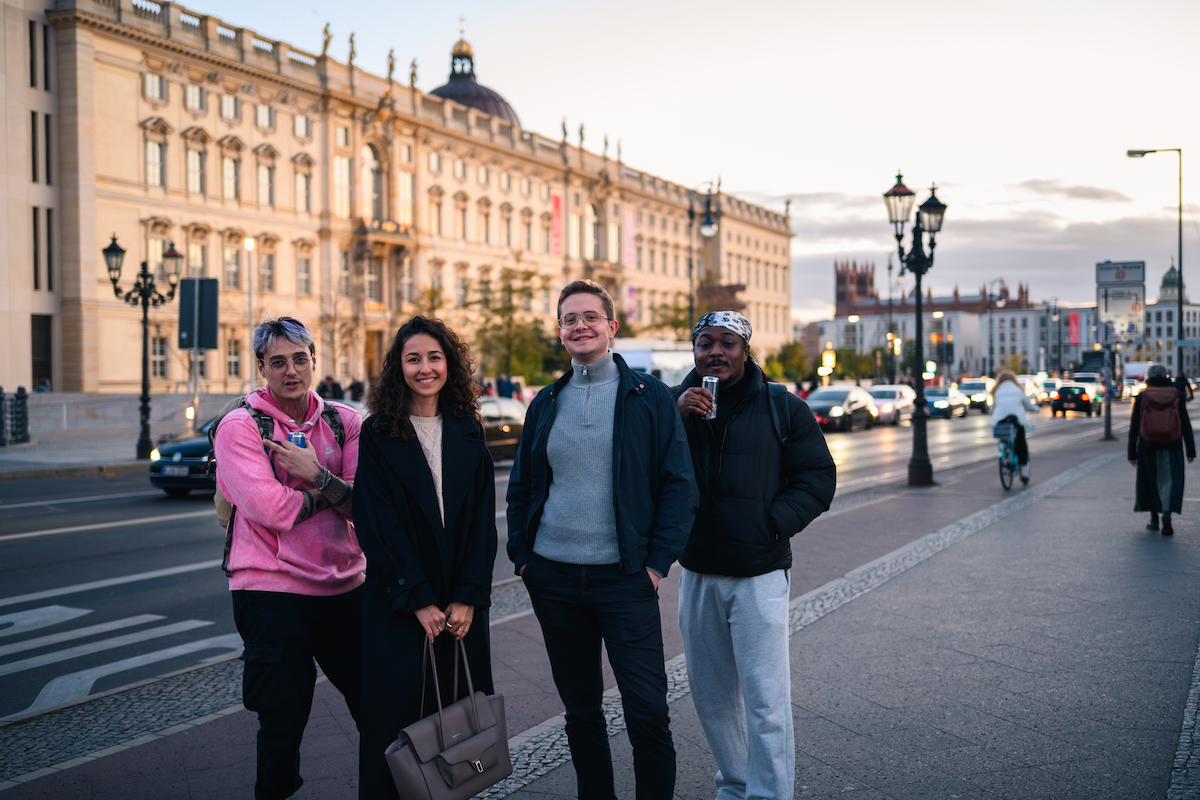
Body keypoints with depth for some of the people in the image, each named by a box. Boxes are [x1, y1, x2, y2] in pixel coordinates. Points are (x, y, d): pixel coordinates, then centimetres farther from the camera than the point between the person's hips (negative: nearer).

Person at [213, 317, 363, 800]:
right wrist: (331, 494, -6)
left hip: (345, 586, 4)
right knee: (283, 723, 5)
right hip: (273, 591, -4)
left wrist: (316, 475, -17)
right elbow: (268, 507, -19)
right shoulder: (239, 426, -6)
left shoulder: (344, 423, 6)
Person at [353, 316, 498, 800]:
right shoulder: (377, 435, -2)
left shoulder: (468, 433, 7)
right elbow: (377, 525, -7)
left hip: (461, 603, 3)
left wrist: (468, 596, -8)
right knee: (396, 715, 2)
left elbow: (483, 519, 3)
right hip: (397, 603, -2)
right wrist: (419, 600, -12)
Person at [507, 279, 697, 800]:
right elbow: (520, 488, 16)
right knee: (580, 709, 14)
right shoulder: (546, 404, 10)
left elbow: (679, 484, -3)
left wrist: (658, 561, -9)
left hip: (624, 577, -3)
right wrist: (522, 555, 7)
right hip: (553, 577, 4)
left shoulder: (649, 397, -1)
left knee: (647, 712, -2)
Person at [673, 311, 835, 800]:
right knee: (711, 695, 16)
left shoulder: (783, 408, -1)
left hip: (759, 575, -3)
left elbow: (817, 477, 0)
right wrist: (676, 418, -18)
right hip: (697, 575, 4)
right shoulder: (675, 403, 5)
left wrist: (773, 524, -12)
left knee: (765, 700, -3)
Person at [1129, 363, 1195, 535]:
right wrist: (1191, 450, 8)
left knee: (1150, 480, 13)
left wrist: (1132, 453, 3)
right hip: (1172, 446, 0)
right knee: (1170, 480, 3)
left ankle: (1154, 519, 20)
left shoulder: (1141, 396, -2)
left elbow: (1134, 426, -2)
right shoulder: (1176, 395, 1)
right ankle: (1167, 514, -18)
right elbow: (1186, 424, 2)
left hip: (1148, 446, 0)